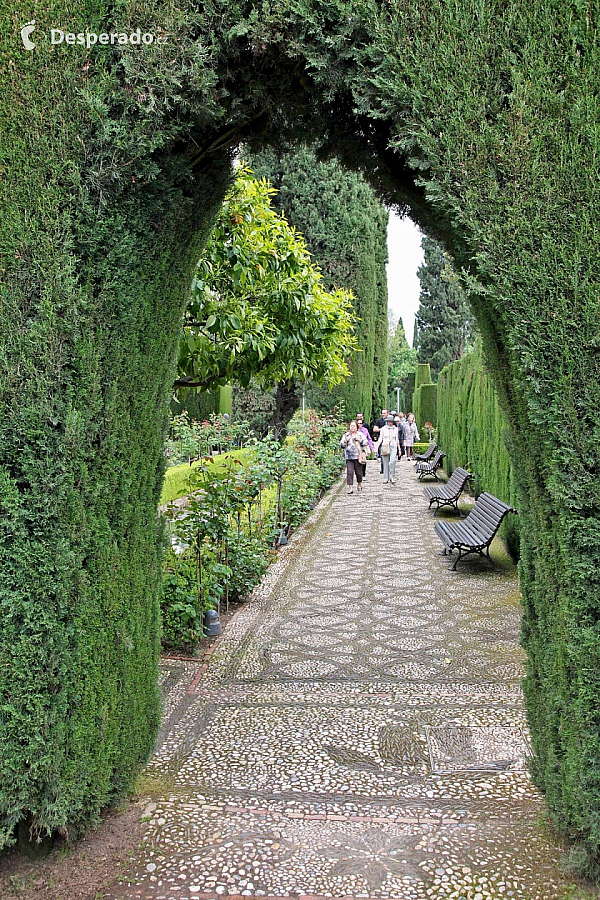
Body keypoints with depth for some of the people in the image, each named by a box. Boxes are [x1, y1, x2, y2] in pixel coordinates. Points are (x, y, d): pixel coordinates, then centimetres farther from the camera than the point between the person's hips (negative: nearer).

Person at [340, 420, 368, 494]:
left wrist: (359, 440, -13)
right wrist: (346, 441, -8)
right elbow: (341, 445, 9)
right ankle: (350, 488, -13)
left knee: (358, 471, 8)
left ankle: (359, 484, 32)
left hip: (358, 456, 0)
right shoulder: (346, 435, 12)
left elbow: (365, 443, 0)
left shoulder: (360, 434, 8)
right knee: (349, 472, -11)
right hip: (349, 457, 1)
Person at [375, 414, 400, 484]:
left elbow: (397, 439, 18)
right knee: (385, 464, 1)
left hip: (393, 447, 0)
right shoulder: (383, 429, 6)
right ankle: (386, 478, 10)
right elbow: (380, 439, 5)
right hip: (385, 447, 0)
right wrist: (376, 447, -8)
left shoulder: (395, 429, 11)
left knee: (392, 462, -19)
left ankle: (392, 477, -10)